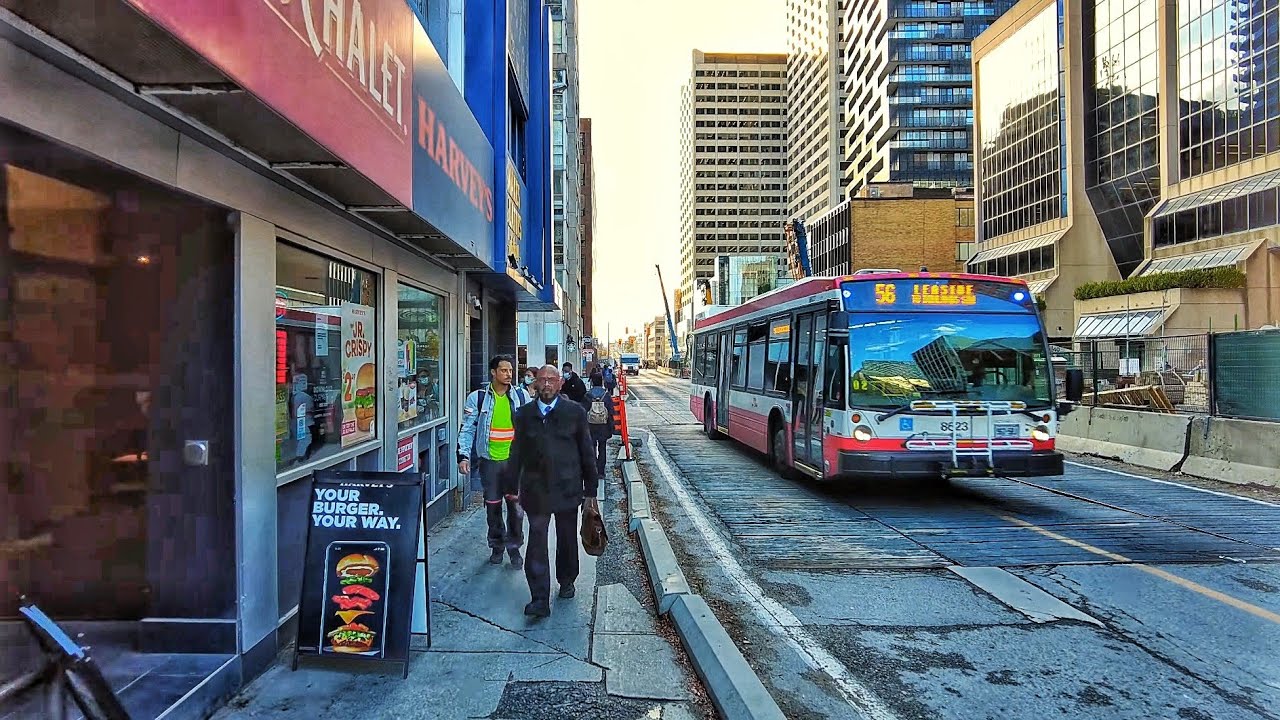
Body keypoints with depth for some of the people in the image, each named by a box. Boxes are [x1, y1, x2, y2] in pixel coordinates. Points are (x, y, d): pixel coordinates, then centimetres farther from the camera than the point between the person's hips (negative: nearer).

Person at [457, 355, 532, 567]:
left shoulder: (521, 396, 1)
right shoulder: (478, 398, -1)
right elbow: (467, 429, 0)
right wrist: (463, 456, -10)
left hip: (515, 460, 0)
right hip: (489, 460, 0)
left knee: (516, 505, 0)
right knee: (492, 505, 11)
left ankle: (514, 546, 16)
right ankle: (497, 546, 28)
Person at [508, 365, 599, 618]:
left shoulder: (575, 412, -1)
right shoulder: (524, 414, 4)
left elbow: (587, 452, 2)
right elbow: (517, 453, 7)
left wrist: (591, 488, 3)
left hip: (566, 487, 0)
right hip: (535, 490, 0)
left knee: (567, 539, 15)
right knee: (536, 543, -4)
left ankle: (566, 581, 38)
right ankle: (540, 599, 1)